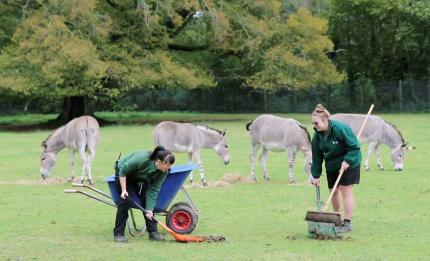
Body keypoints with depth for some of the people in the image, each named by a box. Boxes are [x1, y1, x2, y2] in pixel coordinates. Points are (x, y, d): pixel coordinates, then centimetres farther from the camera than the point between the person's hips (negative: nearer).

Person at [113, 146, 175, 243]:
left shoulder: (163, 172, -24)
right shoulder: (141, 159, -40)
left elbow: (153, 191, -21)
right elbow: (123, 171, -28)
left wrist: (149, 210, -28)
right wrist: (124, 190, -29)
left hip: (141, 178, 5)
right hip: (124, 174, -5)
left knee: (148, 201, -6)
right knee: (125, 202, -14)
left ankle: (153, 232, 1)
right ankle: (118, 234, -8)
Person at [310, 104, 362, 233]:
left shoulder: (340, 128, -26)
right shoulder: (317, 135, -6)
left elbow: (354, 146, -22)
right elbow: (316, 156, 1)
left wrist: (347, 161, -30)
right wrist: (316, 175, 0)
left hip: (348, 163, -6)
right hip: (332, 165, 6)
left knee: (345, 190, -9)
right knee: (333, 191, 9)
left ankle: (347, 223, -6)